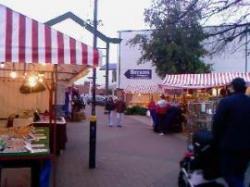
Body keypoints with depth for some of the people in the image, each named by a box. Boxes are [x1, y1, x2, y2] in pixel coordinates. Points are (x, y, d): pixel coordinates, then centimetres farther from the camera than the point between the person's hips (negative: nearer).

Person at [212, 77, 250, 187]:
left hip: (229, 145, -5)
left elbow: (217, 123, -12)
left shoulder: (226, 101, -13)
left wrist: (216, 140, 1)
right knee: (239, 174, 19)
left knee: (228, 173, 5)